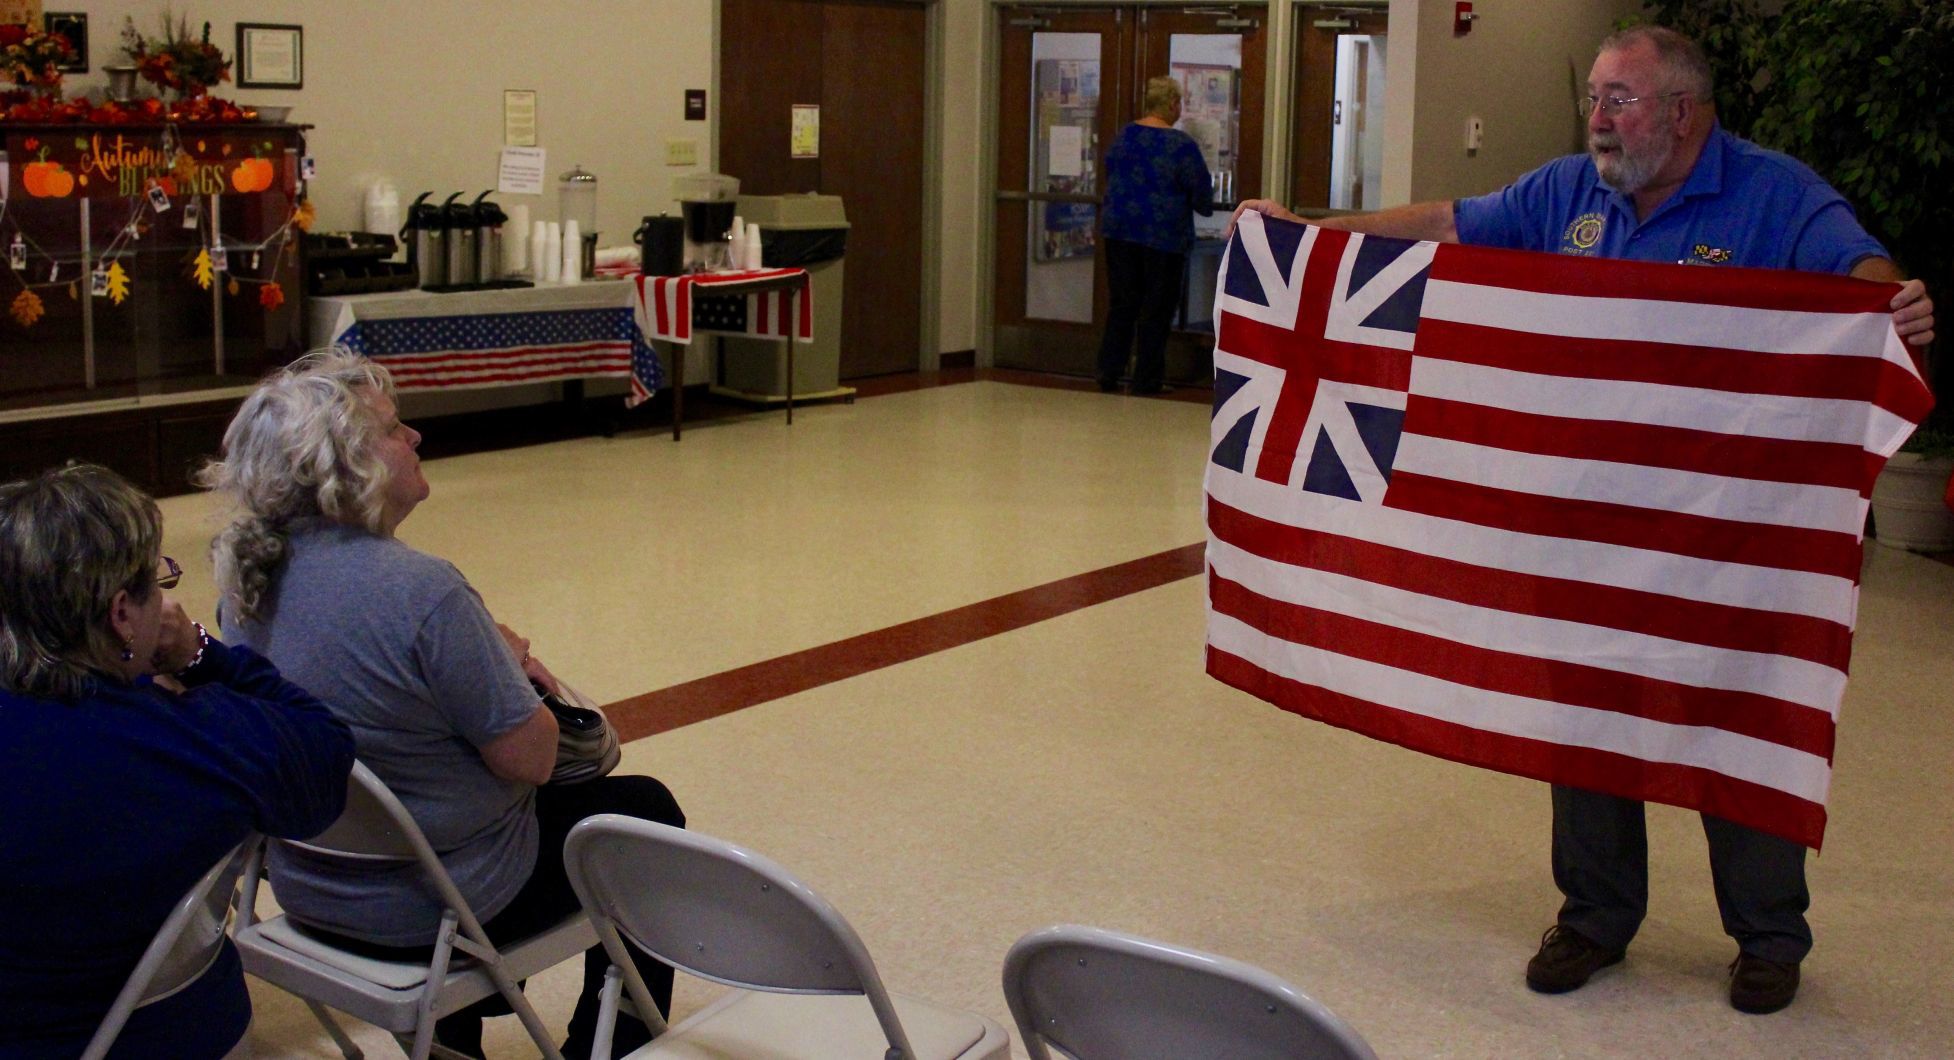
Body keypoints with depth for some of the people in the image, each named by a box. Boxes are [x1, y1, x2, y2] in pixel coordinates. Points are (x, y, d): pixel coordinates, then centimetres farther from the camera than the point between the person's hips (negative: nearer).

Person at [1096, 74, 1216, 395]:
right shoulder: (1181, 145, -12)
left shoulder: (1122, 137, 5)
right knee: (1157, 309, 4)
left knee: (1121, 304, 12)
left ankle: (1108, 372, 10)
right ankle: (1147, 378, 8)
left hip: (1119, 230, 5)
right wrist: (1205, 207, 15)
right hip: (1164, 236, -5)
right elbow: (1202, 197, -7)